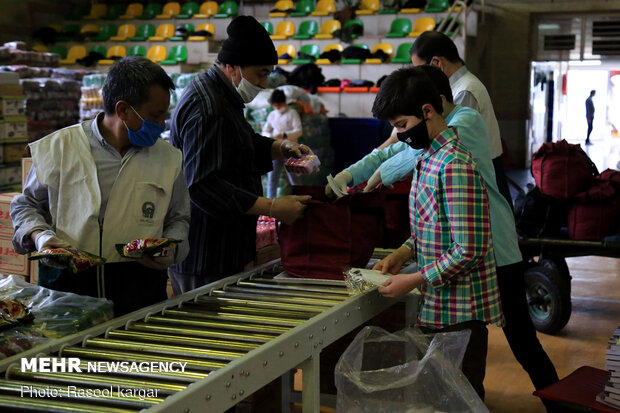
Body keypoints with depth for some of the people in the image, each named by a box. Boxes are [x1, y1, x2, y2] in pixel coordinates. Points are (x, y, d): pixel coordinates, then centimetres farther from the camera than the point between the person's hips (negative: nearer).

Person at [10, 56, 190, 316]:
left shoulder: (168, 159, 12)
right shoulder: (60, 148, 4)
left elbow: (178, 218, 23)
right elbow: (27, 205, 16)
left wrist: (172, 248, 3)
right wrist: (39, 235, -3)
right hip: (68, 283, -1)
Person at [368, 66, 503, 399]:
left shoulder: (455, 164, -21)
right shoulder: (428, 156, 10)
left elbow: (469, 250, -24)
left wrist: (414, 281, -17)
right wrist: (403, 254, 5)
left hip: (459, 312, -9)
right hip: (436, 307, 9)